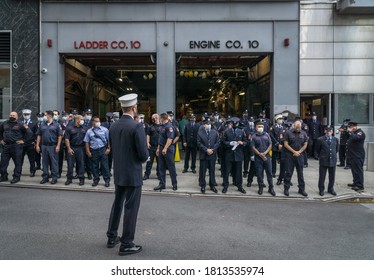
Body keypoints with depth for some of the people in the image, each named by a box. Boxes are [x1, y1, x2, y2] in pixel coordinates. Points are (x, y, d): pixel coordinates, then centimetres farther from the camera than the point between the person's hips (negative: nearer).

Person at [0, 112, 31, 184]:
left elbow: (29, 133, -3)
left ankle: (16, 177, 8)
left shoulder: (20, 124, -3)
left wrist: (23, 140, -5)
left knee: (17, 162, -1)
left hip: (16, 146, -5)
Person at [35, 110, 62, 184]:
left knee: (54, 162, 0)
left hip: (53, 146, -4)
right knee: (45, 162, 9)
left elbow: (60, 136, -4)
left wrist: (58, 146, -11)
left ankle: (54, 178, 7)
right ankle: (45, 177, 19)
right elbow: (39, 135, 13)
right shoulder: (42, 125, 12)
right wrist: (37, 145, 6)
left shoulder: (56, 125, -1)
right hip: (44, 146, 5)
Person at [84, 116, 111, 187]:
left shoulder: (104, 130, 3)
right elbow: (87, 142, 6)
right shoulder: (89, 131, 6)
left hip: (103, 149, -2)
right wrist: (88, 152, 0)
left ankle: (107, 180, 8)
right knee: (95, 166, 9)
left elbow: (109, 140, 2)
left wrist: (108, 148, -5)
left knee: (104, 165, -1)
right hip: (93, 150, 2)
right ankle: (96, 180, 22)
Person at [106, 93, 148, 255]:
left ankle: (112, 237, 32)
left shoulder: (113, 126, 3)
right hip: (133, 174, -7)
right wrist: (142, 159, 3)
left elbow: (113, 148, 10)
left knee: (117, 204, 20)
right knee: (131, 208, 3)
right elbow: (143, 154, -19)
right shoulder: (137, 126, -18)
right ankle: (126, 244, 13)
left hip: (118, 173, 7)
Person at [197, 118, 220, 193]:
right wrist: (206, 150, -15)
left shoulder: (215, 132, 6)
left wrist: (212, 150, -11)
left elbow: (217, 142, 2)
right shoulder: (200, 133, 0)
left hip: (212, 155, 2)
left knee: (212, 171, 10)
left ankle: (212, 185, 21)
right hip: (203, 155, -2)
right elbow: (199, 143, -7)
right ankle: (202, 186, 15)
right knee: (202, 171, 4)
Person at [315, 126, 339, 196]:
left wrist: (333, 155, 16)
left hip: (333, 160, 3)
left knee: (332, 176, 11)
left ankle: (331, 189, 27)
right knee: (322, 176, 3)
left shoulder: (335, 139, 4)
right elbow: (317, 150, 4)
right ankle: (321, 190, 15)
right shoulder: (320, 140, -6)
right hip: (323, 161, -3)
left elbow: (337, 149, 18)